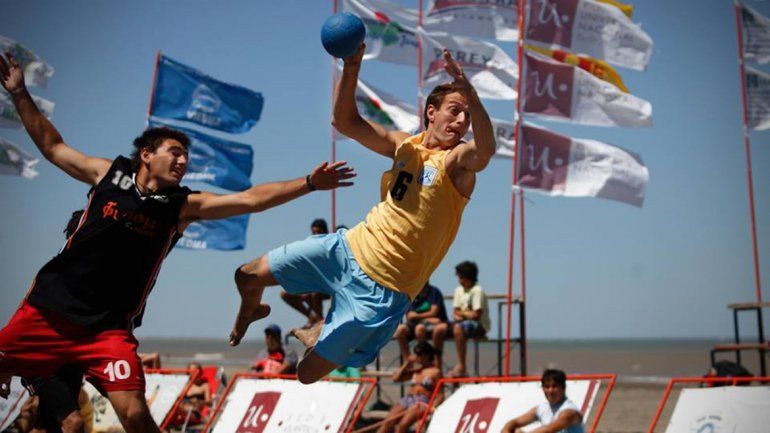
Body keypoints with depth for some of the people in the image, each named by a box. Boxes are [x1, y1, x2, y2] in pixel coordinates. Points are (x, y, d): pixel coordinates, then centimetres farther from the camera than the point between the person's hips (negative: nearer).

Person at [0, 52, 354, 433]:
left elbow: (250, 200, -8)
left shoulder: (184, 205, -1)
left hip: (109, 328, -1)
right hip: (49, 307, 2)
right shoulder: (110, 173, 2)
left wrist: (309, 183, -16)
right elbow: (53, 147, 13)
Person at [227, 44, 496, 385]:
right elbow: (345, 121, 2)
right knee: (248, 276, 5)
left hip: (382, 288, -5)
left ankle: (317, 337, 36)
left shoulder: (456, 161, -13)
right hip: (350, 247, 5)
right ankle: (252, 311, 42)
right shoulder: (405, 145, 4)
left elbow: (486, 148, -37)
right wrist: (351, 69, -15)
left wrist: (467, 89, -53)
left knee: (308, 373, -2)